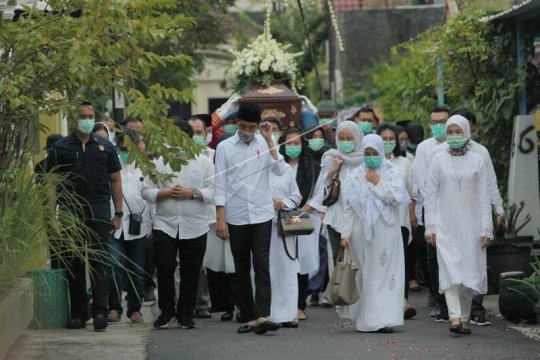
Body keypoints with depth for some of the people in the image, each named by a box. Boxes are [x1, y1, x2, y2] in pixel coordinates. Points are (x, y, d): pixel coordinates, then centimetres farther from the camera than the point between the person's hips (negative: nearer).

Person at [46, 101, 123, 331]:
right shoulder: (61, 148, 5)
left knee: (98, 262, -5)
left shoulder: (105, 147, 11)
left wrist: (118, 213, 6)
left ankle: (100, 312, -8)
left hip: (99, 213, 0)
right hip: (71, 214, 0)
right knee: (74, 265, 4)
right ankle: (78, 313, 10)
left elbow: (115, 180, 12)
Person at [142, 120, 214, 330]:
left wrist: (192, 193, -14)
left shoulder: (204, 163, 7)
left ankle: (186, 314, 14)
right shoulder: (159, 163, 9)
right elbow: (147, 191, 4)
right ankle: (166, 311, 9)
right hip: (165, 224, 0)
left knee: (190, 272, 4)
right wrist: (166, 193, -12)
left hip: (194, 227, 0)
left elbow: (213, 192, 0)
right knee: (164, 268, -4)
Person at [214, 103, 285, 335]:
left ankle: (262, 316, -18)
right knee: (242, 269, 7)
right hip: (236, 217, 1)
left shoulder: (264, 144, 5)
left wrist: (269, 140, -10)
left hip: (262, 214, -1)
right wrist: (220, 218, -4)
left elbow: (279, 170, -9)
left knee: (261, 265, -11)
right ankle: (248, 317, 13)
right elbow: (220, 185, 1)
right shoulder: (224, 147, 3)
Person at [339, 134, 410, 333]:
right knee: (365, 274, 5)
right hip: (362, 232, 2)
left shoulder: (392, 173, 3)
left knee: (385, 273, -5)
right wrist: (345, 234, 0)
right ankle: (365, 317, 13)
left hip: (386, 233, -2)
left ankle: (385, 319, -7)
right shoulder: (355, 176, 8)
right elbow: (349, 208, 6)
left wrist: (377, 182, -8)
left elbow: (396, 197, -12)